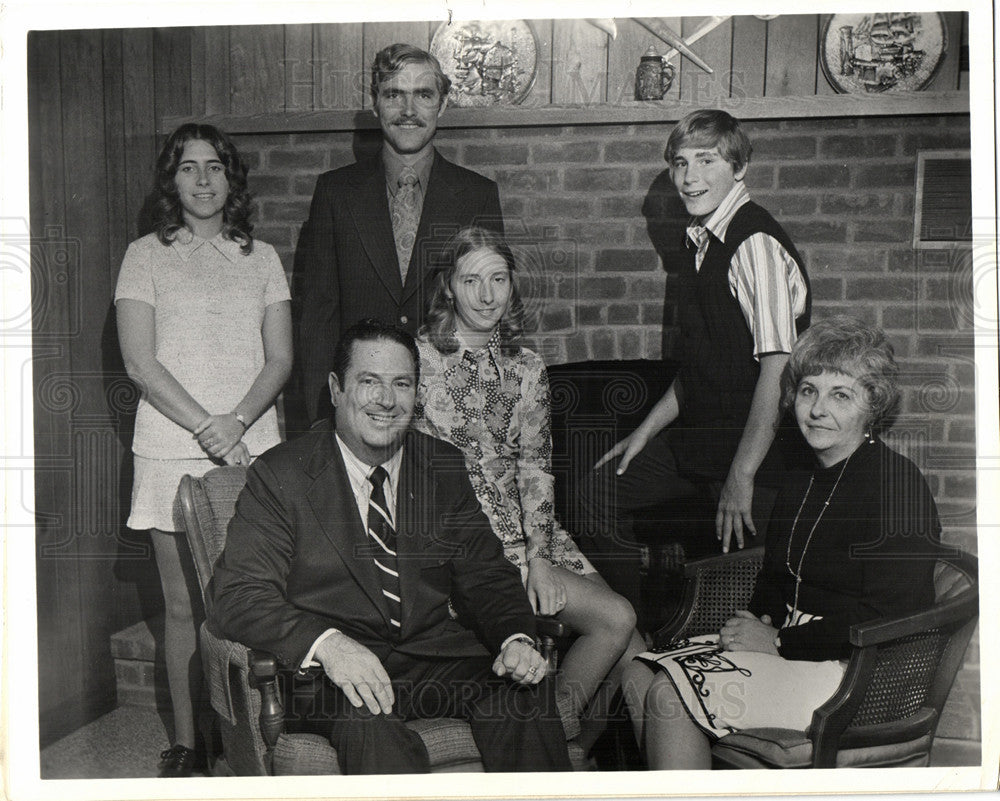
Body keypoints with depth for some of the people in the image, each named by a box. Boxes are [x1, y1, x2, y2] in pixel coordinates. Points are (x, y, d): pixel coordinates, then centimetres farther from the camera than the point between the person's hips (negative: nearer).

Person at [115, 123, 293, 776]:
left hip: (252, 447, 2)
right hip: (172, 452, -1)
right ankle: (187, 741, 17)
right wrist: (206, 428, -14)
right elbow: (140, 362, -4)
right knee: (185, 605, 4)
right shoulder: (146, 256, 5)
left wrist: (236, 421, -12)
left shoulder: (261, 258, 11)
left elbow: (281, 360, 5)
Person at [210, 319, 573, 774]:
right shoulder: (280, 476, -2)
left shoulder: (444, 467, 10)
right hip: (332, 670, -3)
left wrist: (517, 638, -12)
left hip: (435, 656, 4)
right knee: (367, 719, -35)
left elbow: (485, 574, 10)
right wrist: (326, 643, -29)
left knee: (528, 690, -22)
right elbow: (240, 596, -10)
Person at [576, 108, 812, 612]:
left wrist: (741, 476, -24)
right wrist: (645, 432, 13)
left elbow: (778, 368, -23)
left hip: (752, 442, -9)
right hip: (695, 437, 9)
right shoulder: (701, 243, 11)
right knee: (596, 497, 7)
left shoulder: (757, 245, -17)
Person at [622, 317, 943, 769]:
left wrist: (780, 642, -15)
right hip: (787, 643, 9)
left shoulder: (895, 483, -14)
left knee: (671, 697, -22)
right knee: (640, 677, -8)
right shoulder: (800, 486, 14)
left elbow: (887, 620, -20)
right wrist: (754, 624, -1)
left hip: (861, 671, -9)